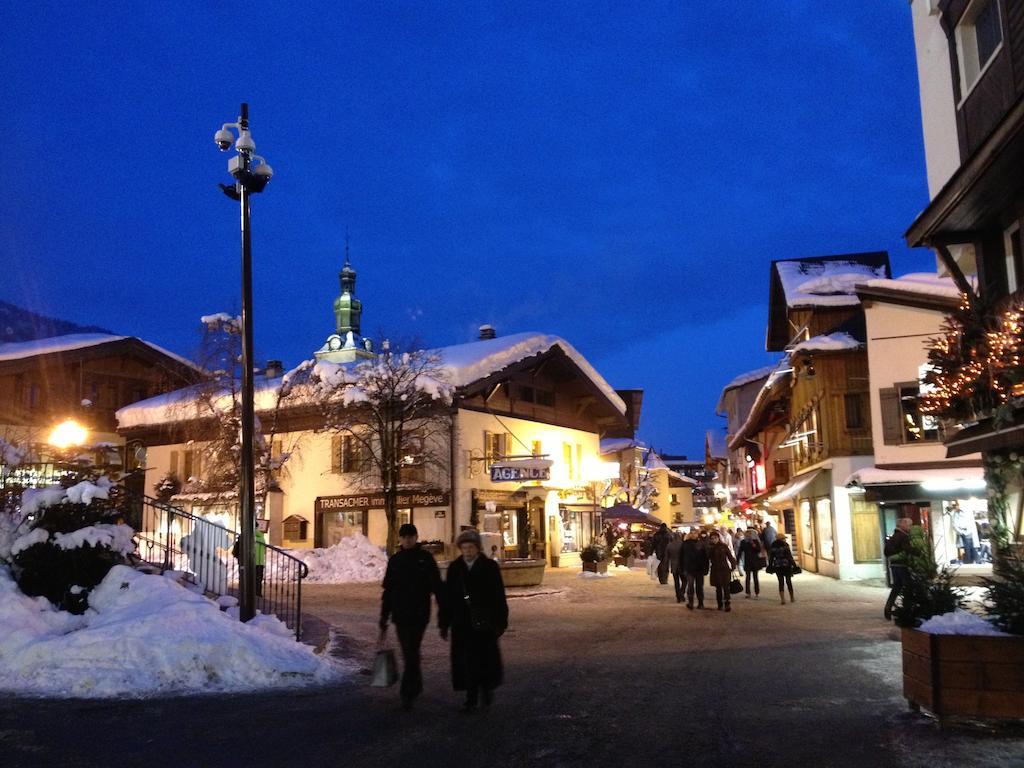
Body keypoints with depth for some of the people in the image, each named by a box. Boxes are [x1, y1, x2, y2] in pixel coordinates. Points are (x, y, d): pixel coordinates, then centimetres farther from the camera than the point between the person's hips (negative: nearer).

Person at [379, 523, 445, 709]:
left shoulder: (425, 558, -2)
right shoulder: (395, 560, 8)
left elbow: (437, 587, -1)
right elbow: (388, 592, 12)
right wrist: (383, 621, 11)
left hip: (419, 615, -4)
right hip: (400, 615, 4)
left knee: (411, 653, -10)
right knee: (409, 654, 11)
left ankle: (407, 693, -5)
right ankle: (416, 686, 30)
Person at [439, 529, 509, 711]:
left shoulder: (490, 567, -2)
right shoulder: (454, 568, 5)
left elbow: (499, 596, -1)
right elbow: (447, 598, 7)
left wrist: (501, 622, -4)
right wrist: (444, 624, 7)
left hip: (484, 623, -2)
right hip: (462, 624, 2)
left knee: (485, 658, 0)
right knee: (466, 661, 3)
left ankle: (486, 687, 27)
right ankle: (471, 698, 14)